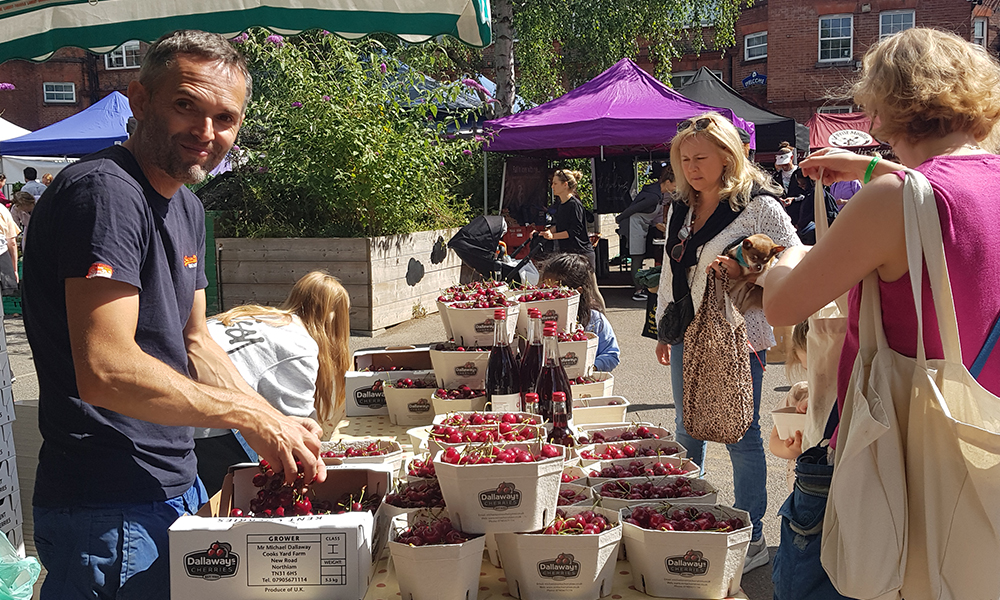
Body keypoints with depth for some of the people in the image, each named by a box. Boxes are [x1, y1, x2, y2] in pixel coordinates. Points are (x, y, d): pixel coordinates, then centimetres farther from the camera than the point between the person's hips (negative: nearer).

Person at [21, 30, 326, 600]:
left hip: (177, 486, 9)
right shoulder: (105, 191, -20)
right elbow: (105, 371, -28)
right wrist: (254, 417, -20)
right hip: (112, 510, -9)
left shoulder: (189, 208, 12)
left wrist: (281, 427, 4)